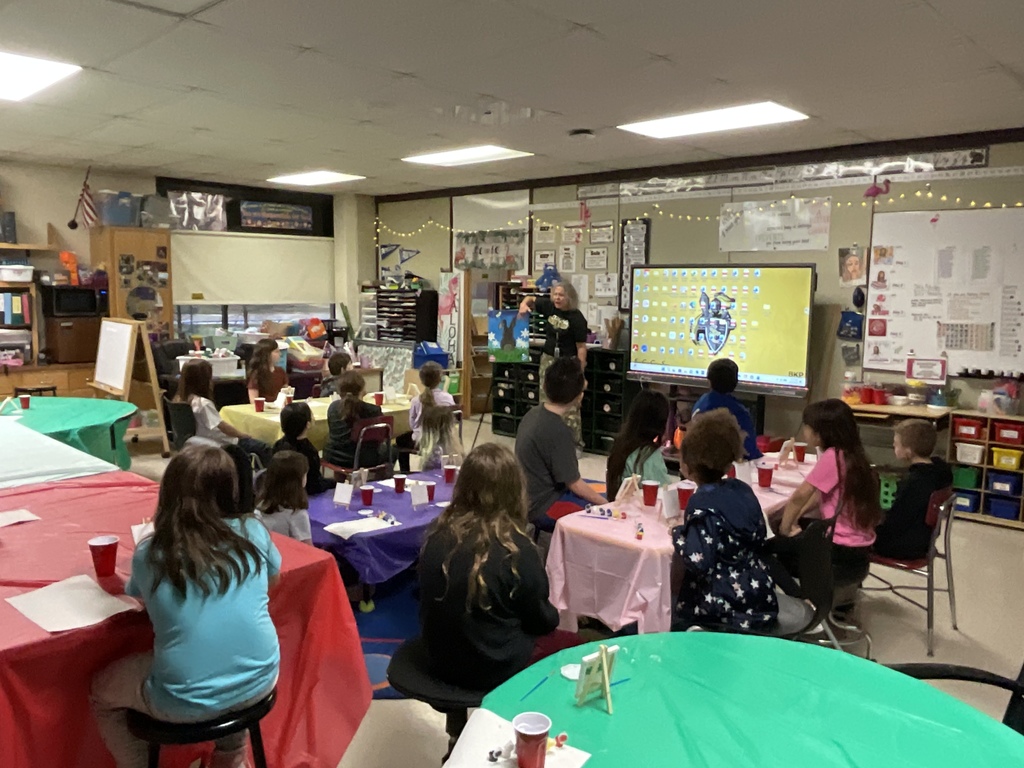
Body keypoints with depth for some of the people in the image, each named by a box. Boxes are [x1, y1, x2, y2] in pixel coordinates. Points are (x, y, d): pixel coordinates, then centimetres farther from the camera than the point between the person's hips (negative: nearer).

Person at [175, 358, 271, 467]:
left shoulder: (180, 398, -2)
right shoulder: (203, 403, -30)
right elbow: (222, 426, -23)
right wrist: (242, 434, -8)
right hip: (220, 445, -10)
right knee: (263, 448, -1)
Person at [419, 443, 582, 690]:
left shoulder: (438, 535, -10)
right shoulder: (516, 549, -24)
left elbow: (431, 603, 5)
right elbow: (540, 618, -8)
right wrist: (552, 617, 16)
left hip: (441, 657, 5)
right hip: (493, 666, -5)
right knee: (571, 643, 20)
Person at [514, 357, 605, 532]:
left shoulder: (533, 413, -1)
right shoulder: (557, 431, -27)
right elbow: (574, 484, -18)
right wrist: (607, 503, -6)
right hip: (545, 508, -9)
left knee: (605, 490, 19)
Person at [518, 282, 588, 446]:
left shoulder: (576, 318, -15)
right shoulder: (549, 306, 0)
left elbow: (581, 347, -13)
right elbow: (530, 299, 15)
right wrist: (523, 304, -9)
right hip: (548, 359, 6)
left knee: (569, 405, -7)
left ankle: (575, 443, 0)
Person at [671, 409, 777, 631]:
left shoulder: (702, 502, -20)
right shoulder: (742, 489, 2)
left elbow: (698, 562, -30)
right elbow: (759, 539, 14)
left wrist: (678, 534, -11)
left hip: (725, 607, -8)